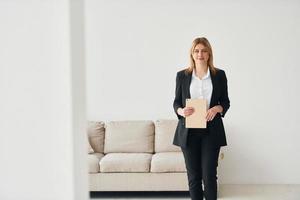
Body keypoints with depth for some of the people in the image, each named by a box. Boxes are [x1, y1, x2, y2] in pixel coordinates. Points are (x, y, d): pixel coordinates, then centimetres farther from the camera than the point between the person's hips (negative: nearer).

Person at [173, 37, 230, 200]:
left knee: (209, 175, -3)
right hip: (188, 131, 1)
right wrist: (181, 111, -15)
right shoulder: (182, 75, 5)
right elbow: (176, 102, 8)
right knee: (193, 176, 5)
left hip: (211, 131, -1)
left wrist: (217, 108, -14)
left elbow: (226, 102, 8)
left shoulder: (219, 75, 4)